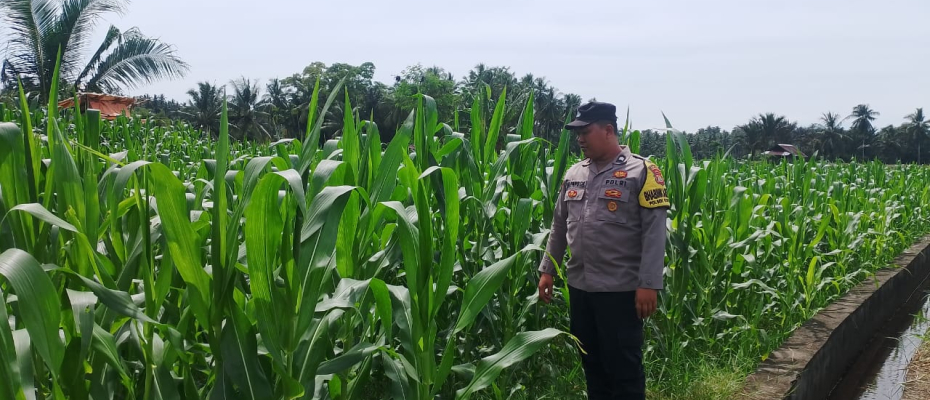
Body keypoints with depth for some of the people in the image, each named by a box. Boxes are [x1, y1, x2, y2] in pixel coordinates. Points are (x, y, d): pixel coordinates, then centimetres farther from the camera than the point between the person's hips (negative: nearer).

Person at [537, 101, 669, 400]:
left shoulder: (641, 172, -7)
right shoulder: (573, 174, 11)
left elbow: (654, 233, -12)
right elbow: (558, 227, 17)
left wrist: (649, 285, -17)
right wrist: (547, 270, 13)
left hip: (620, 290, -6)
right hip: (579, 287, 6)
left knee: (624, 367, 2)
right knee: (591, 363, 16)